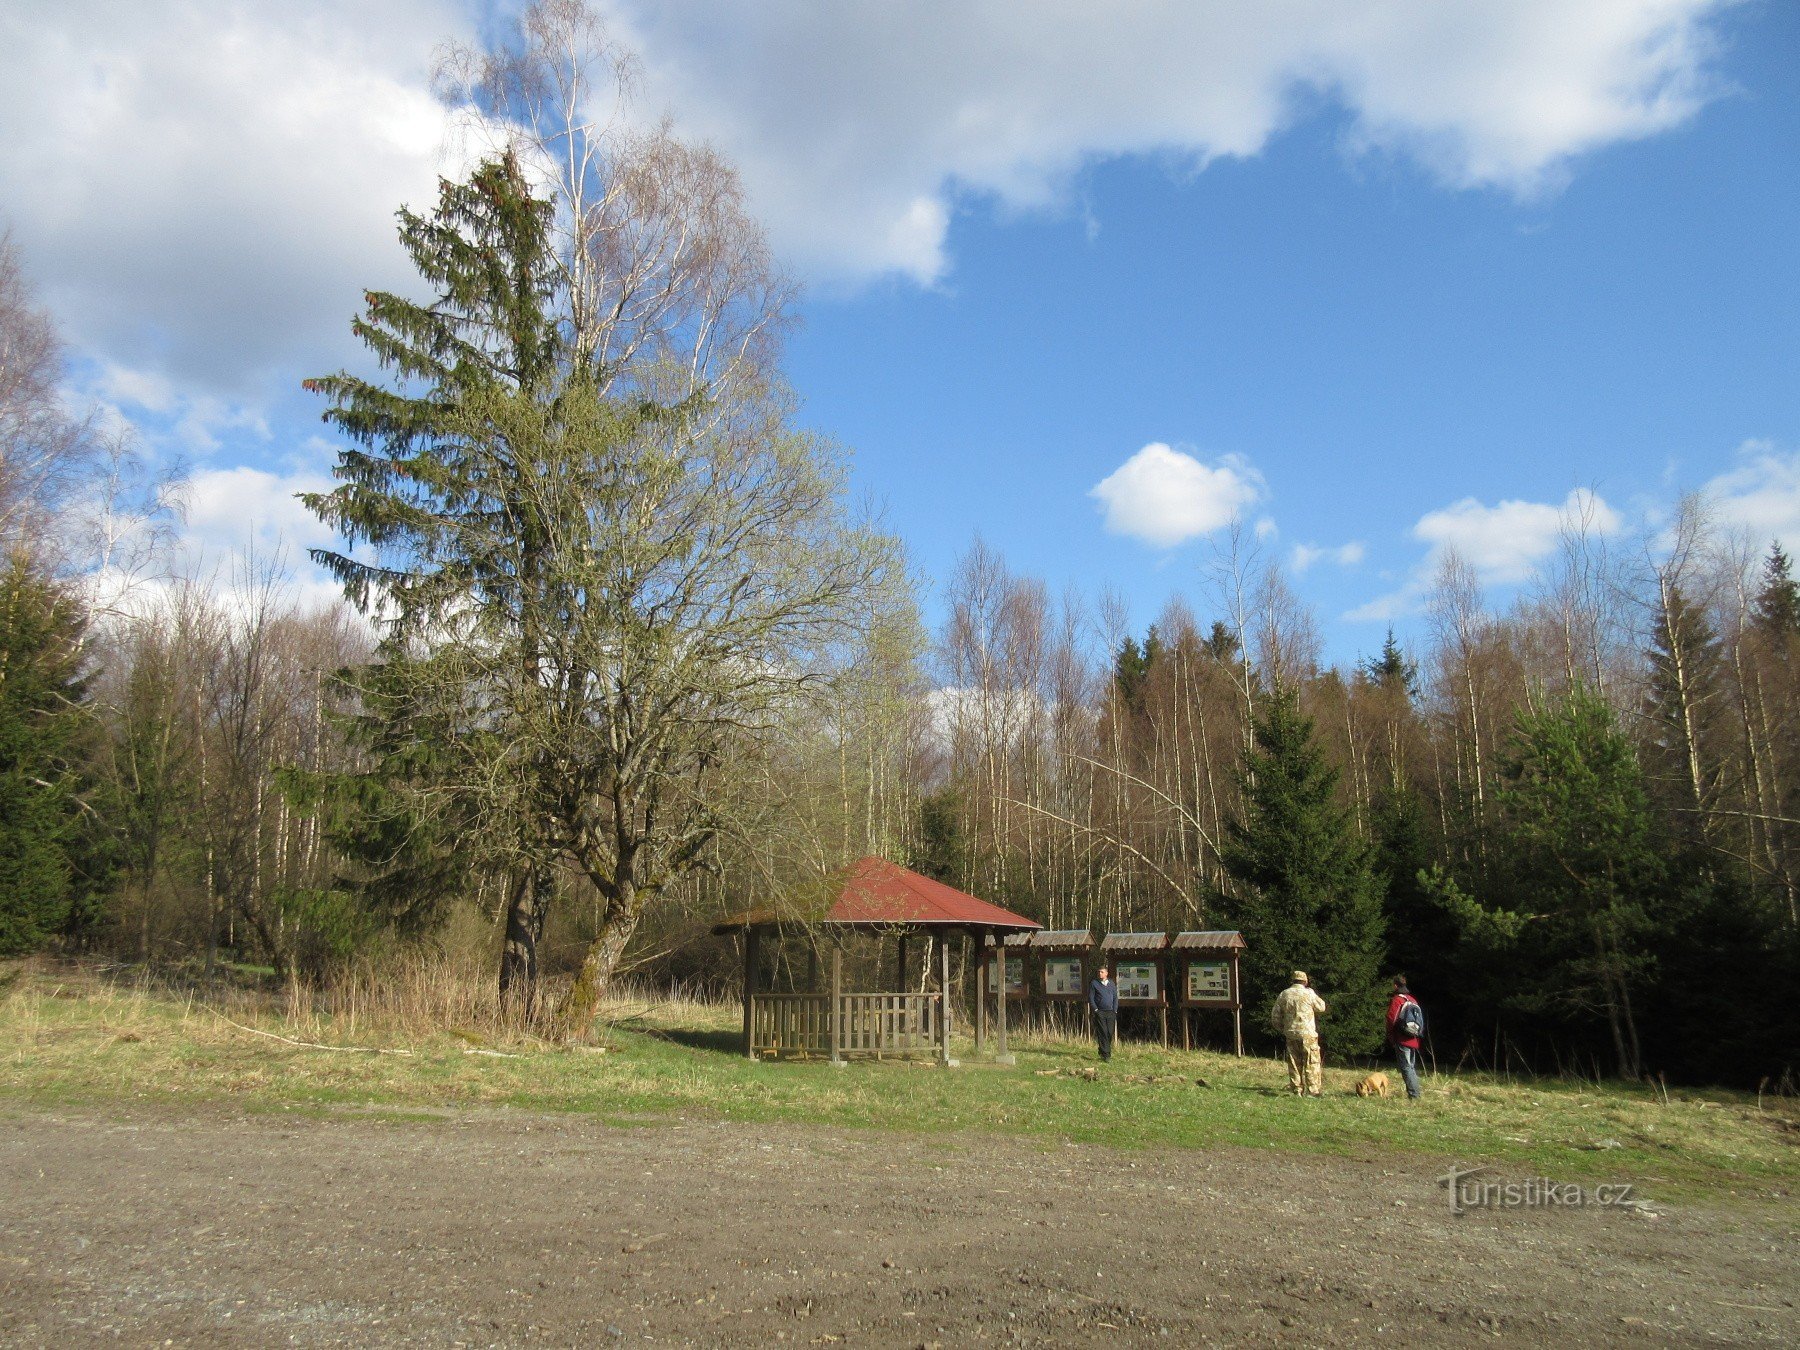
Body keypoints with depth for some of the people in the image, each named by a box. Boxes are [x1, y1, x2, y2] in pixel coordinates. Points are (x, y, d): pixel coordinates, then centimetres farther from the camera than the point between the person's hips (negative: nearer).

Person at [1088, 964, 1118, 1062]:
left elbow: (1115, 998, 14)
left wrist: (1115, 1010, 5)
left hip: (1111, 1013, 3)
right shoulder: (1094, 984, 3)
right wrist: (1095, 1010, -6)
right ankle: (1105, 1054, -9)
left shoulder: (1111, 984, 13)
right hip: (1100, 1012, -3)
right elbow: (1090, 998, 1)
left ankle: (1108, 1052, 15)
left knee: (1110, 1033, 3)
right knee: (1102, 1033, -8)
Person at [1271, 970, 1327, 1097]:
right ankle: (1313, 1090, -1)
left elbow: (1276, 1016, 10)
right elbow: (1321, 1007, 9)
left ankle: (1297, 1090, 11)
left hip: (1290, 1034, 4)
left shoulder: (1283, 995, 6)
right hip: (1307, 1034, -4)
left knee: (1294, 1063, 9)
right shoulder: (1308, 993, -7)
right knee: (1312, 1063, 2)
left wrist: (1282, 1029, 24)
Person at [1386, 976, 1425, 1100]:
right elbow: (1420, 1020, 15)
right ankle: (1415, 1094, 17)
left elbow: (1391, 1019, -15)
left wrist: (1390, 1037, -3)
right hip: (1414, 1040, 8)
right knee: (1412, 1067, 15)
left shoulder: (1396, 1000, -10)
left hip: (1402, 1040, -8)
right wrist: (1417, 1035, 19)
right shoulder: (1413, 1000, 13)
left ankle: (1413, 1095, -12)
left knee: (1406, 1067, -7)